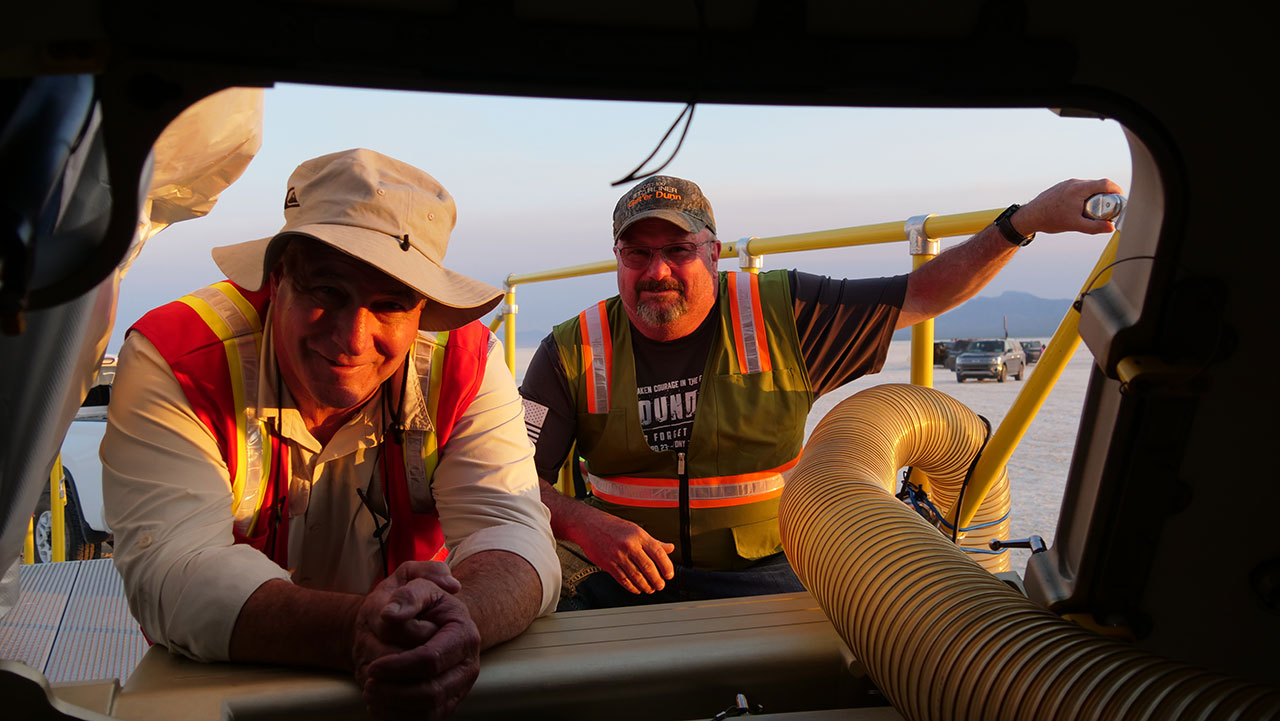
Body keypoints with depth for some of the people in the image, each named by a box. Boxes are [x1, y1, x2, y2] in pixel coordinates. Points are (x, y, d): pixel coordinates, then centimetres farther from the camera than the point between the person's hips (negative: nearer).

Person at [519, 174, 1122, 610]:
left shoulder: (783, 315, -2)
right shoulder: (573, 351, -2)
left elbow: (918, 296, 1)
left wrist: (1027, 220, -6)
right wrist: (585, 525, -24)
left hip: (762, 569, 1)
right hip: (622, 565, 0)